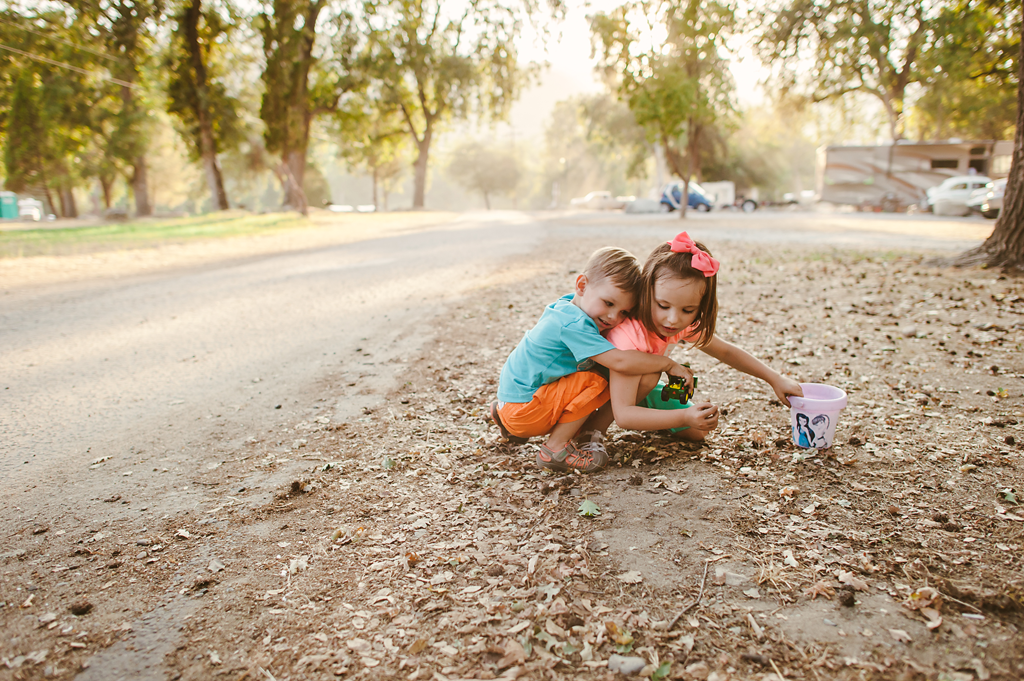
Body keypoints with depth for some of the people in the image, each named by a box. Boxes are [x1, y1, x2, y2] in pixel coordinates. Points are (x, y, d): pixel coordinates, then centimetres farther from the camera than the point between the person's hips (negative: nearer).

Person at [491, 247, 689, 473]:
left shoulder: (566, 305, 6)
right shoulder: (574, 325, -24)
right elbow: (620, 362, -29)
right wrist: (668, 363, -16)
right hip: (522, 410, -10)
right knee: (597, 383, -17)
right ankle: (555, 449, -8)